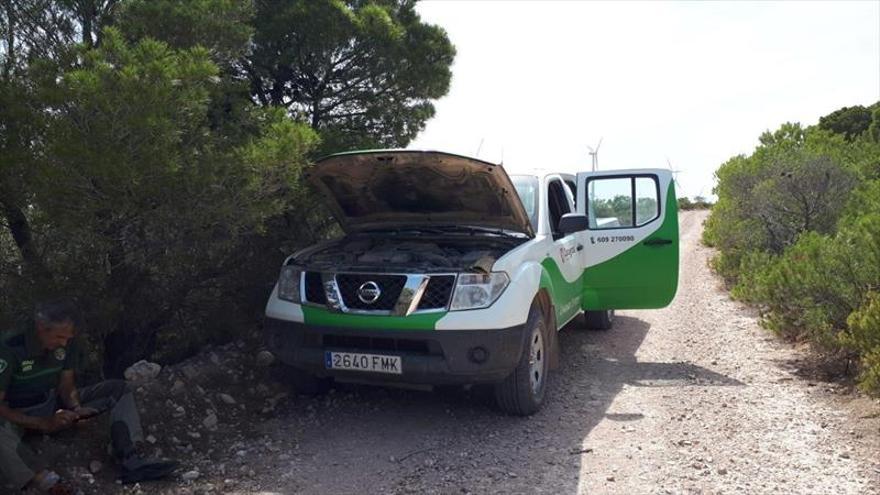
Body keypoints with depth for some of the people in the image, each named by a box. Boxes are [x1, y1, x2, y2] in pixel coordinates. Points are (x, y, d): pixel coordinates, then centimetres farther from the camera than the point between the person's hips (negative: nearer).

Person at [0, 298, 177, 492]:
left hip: (53, 403, 6)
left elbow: (66, 385, 1)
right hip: (18, 415, -5)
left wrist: (76, 409, -20)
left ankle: (131, 462, -27)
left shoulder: (66, 343, -9)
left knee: (118, 388, -11)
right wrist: (43, 423, -33)